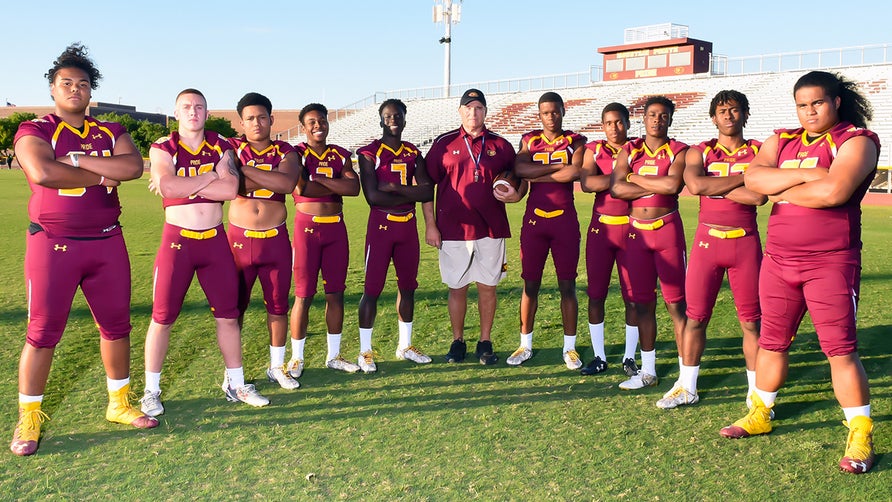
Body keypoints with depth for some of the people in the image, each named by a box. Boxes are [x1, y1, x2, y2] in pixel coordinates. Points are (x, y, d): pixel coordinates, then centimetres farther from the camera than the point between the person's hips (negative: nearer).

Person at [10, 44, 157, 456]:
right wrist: (101, 175, -13)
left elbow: (133, 166, -11)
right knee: (43, 331, 0)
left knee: (116, 324, 10)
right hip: (53, 244, -4)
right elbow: (43, 172, -22)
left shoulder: (111, 133, 10)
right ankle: (28, 420, 13)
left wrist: (75, 160, -16)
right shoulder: (34, 131, -1)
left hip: (107, 242, 4)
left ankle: (119, 403, 25)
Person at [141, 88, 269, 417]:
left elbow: (230, 189, -12)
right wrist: (212, 176, -13)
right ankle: (151, 390, 17)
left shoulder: (221, 147, 5)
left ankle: (235, 383, 21)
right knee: (163, 317, 3)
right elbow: (168, 186, -22)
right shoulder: (162, 148, -1)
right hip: (177, 239, -2)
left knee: (228, 314, 8)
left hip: (215, 239, 3)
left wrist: (185, 186, -15)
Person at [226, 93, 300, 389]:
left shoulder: (285, 152, 3)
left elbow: (288, 183, -19)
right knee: (234, 307, 5)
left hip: (276, 239, 2)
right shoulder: (232, 148, 2)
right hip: (239, 239, -1)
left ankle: (277, 366, 25)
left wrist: (244, 169, -19)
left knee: (278, 305, 10)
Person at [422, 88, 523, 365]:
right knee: (457, 287, 6)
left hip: (490, 228, 1)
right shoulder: (443, 144, 4)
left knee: (487, 286, 6)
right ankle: (458, 342, 20)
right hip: (453, 229, -1)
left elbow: (520, 177, 15)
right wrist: (430, 225, -1)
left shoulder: (500, 145, 7)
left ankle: (485, 343, 18)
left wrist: (516, 195, -8)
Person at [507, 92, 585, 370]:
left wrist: (536, 175, -10)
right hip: (534, 220, 2)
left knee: (567, 285, 4)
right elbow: (519, 169, -13)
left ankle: (570, 347, 15)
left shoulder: (576, 141, 3)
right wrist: (558, 167, -14)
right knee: (530, 284, 7)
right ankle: (525, 345, 19)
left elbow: (575, 172, -17)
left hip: (565, 221, -1)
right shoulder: (529, 140, 8)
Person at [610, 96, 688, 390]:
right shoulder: (629, 151, 9)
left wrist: (636, 177, -7)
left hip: (667, 230, -3)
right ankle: (648, 371, 21)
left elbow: (673, 185, -19)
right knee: (642, 303, 9)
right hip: (637, 232, 4)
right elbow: (616, 188, -6)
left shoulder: (678, 151, 0)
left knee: (676, 303, -3)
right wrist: (657, 186, -10)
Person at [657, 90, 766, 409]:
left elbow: (760, 196, -15)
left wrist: (713, 186, -10)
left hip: (745, 242, -1)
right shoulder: (699, 152, 6)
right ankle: (686, 387, 17)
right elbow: (695, 185, -16)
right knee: (695, 316, 5)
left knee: (751, 320, 4)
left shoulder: (759, 152, 3)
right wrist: (742, 177, -11)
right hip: (707, 240, 1)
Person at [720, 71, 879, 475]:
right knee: (771, 341, 13)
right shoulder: (782, 141, 11)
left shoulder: (855, 140, -5)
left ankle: (861, 434, 9)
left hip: (831, 263, -5)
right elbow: (753, 177, -8)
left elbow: (834, 190, -24)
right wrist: (806, 173, -16)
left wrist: (782, 190, -10)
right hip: (778, 260, 6)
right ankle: (760, 414, 29)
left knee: (840, 349, -4)